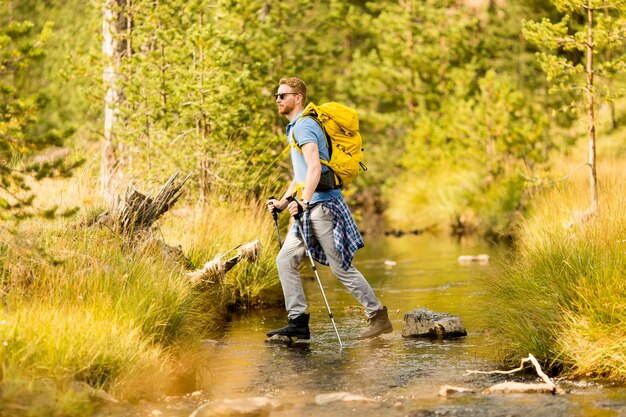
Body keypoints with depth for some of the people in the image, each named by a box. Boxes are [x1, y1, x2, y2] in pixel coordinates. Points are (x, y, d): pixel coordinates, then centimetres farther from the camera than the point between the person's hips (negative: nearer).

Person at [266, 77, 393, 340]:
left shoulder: (304, 126, -12)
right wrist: (283, 202, 24)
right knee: (285, 260, 4)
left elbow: (315, 168, -26)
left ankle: (378, 317, 2)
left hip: (322, 203, -10)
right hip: (309, 207, 10)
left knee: (341, 267, -6)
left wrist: (302, 201, -34)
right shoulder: (294, 128, 20)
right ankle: (298, 322, 2)